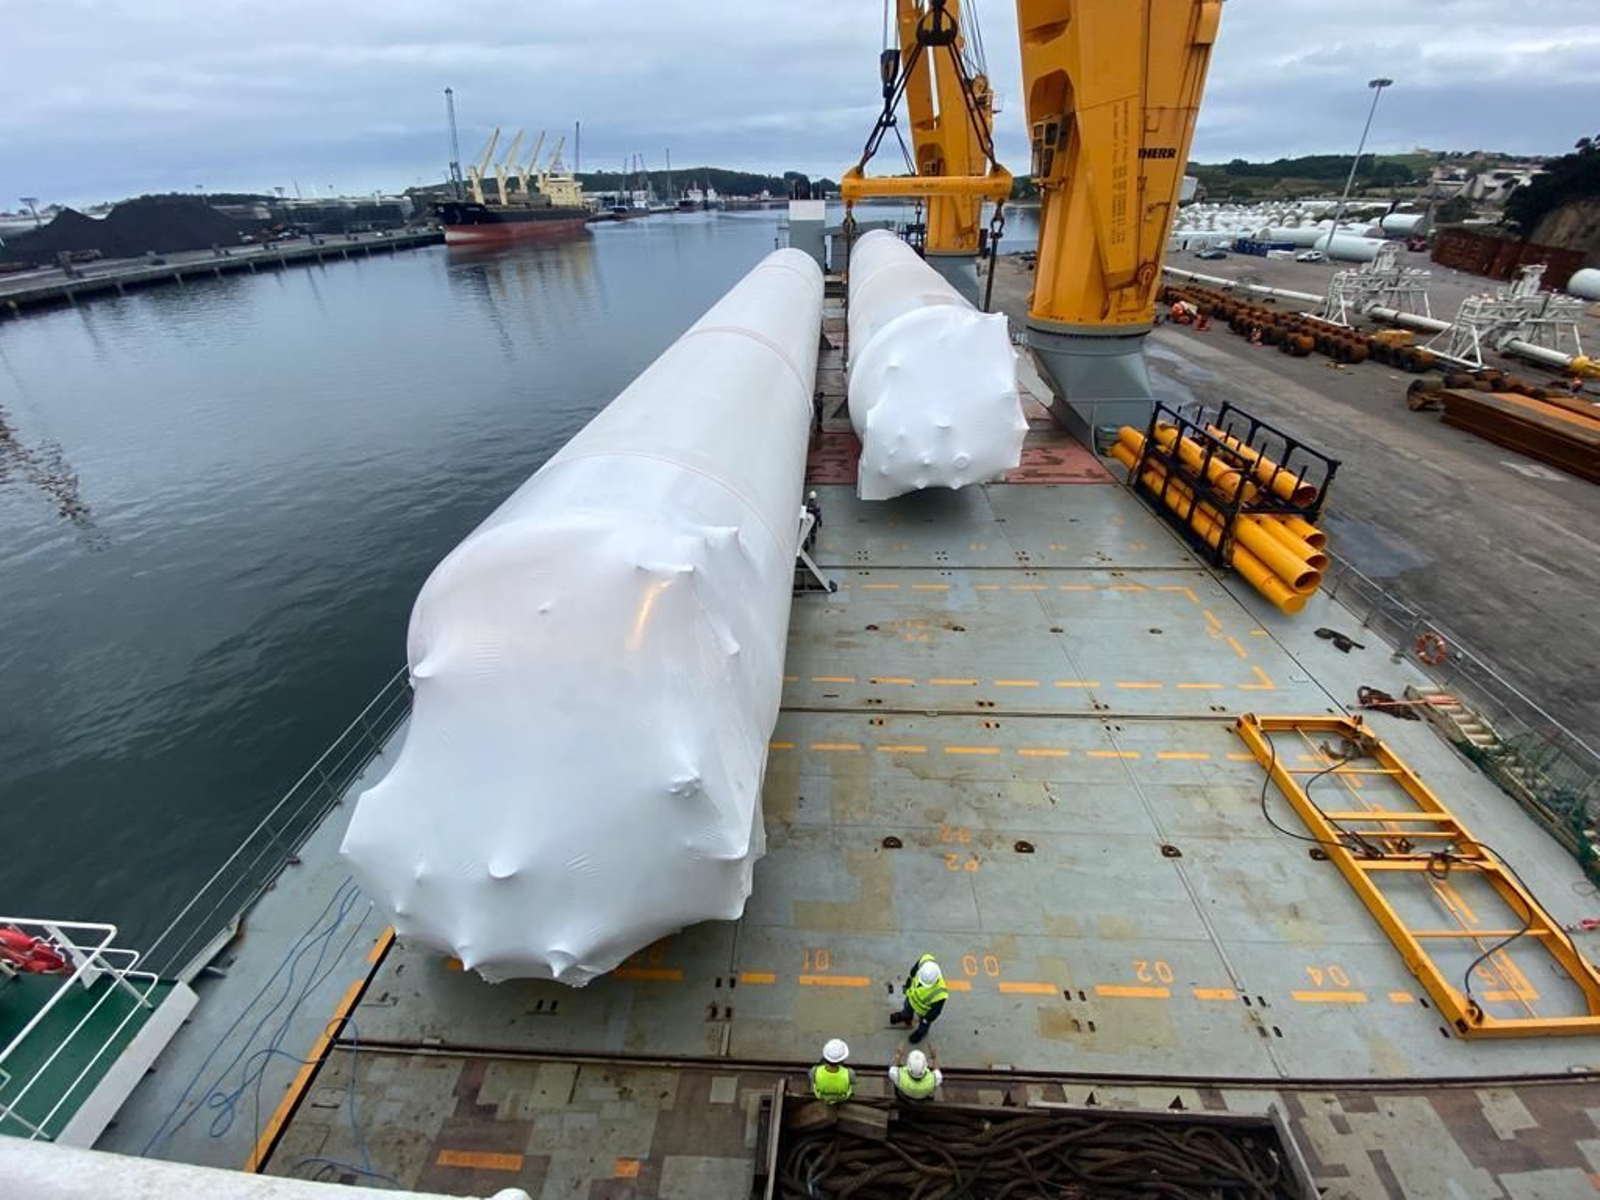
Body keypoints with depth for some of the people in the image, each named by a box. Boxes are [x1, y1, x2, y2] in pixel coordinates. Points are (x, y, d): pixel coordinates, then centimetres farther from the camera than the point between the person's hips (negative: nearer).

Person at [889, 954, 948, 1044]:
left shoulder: (940, 992, -46)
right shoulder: (926, 961, -39)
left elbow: (935, 1010, -24)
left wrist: (925, 1021, -11)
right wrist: (911, 977, 5)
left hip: (924, 1009, -3)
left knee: (923, 1024, 31)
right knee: (907, 1009, 35)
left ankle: (922, 1032, 64)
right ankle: (905, 1017, 69)